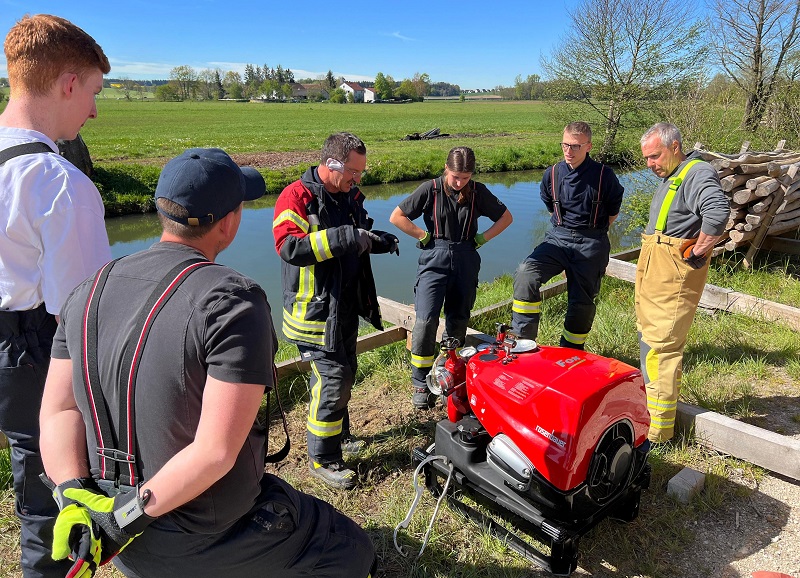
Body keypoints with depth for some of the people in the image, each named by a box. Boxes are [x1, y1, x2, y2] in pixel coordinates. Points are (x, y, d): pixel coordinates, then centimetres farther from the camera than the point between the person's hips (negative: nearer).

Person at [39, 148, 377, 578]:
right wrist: (133, 514, -18)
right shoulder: (233, 301, -25)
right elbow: (216, 453, -28)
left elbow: (58, 410, -2)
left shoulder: (89, 292, -2)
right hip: (208, 544, -7)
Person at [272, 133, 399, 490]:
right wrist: (344, 238, -36)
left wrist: (377, 240, 1)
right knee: (333, 376, -7)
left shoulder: (350, 195, 9)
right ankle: (323, 459, 9)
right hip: (314, 309, -9)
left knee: (345, 372, 19)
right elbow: (290, 247, -32)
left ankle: (338, 434, 40)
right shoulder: (297, 197, -17)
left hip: (346, 305, 9)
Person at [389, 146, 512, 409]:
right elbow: (396, 217, -1)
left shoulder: (478, 192, 2)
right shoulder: (430, 189, -4)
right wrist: (424, 236, -5)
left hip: (466, 260, 3)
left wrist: (481, 239, 3)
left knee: (458, 320, 7)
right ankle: (421, 383, -1)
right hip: (435, 259, -3)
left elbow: (506, 217, 13)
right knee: (426, 319, -14)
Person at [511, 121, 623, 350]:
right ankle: (522, 339, -18)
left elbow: (613, 211, 10)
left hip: (591, 244, -1)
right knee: (526, 273, -24)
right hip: (558, 237, 2)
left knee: (582, 301, 4)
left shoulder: (603, 175, -5)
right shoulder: (552, 173, 2)